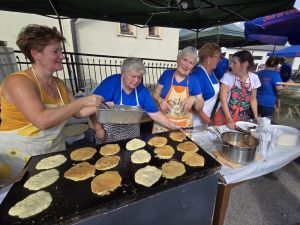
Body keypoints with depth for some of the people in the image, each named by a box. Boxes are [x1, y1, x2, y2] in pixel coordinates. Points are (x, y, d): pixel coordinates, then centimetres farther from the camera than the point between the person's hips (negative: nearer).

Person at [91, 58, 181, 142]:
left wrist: (174, 126, -16)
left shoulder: (142, 90, -10)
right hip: (110, 131, -3)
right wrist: (99, 129, -20)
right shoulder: (111, 83, -21)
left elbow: (154, 113, -9)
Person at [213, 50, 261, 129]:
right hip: (225, 117, -2)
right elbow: (223, 100, -15)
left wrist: (256, 117, 1)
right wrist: (230, 120, -21)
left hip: (243, 117, 3)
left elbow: (253, 99, 9)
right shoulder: (228, 76, -12)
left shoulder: (254, 78, -3)